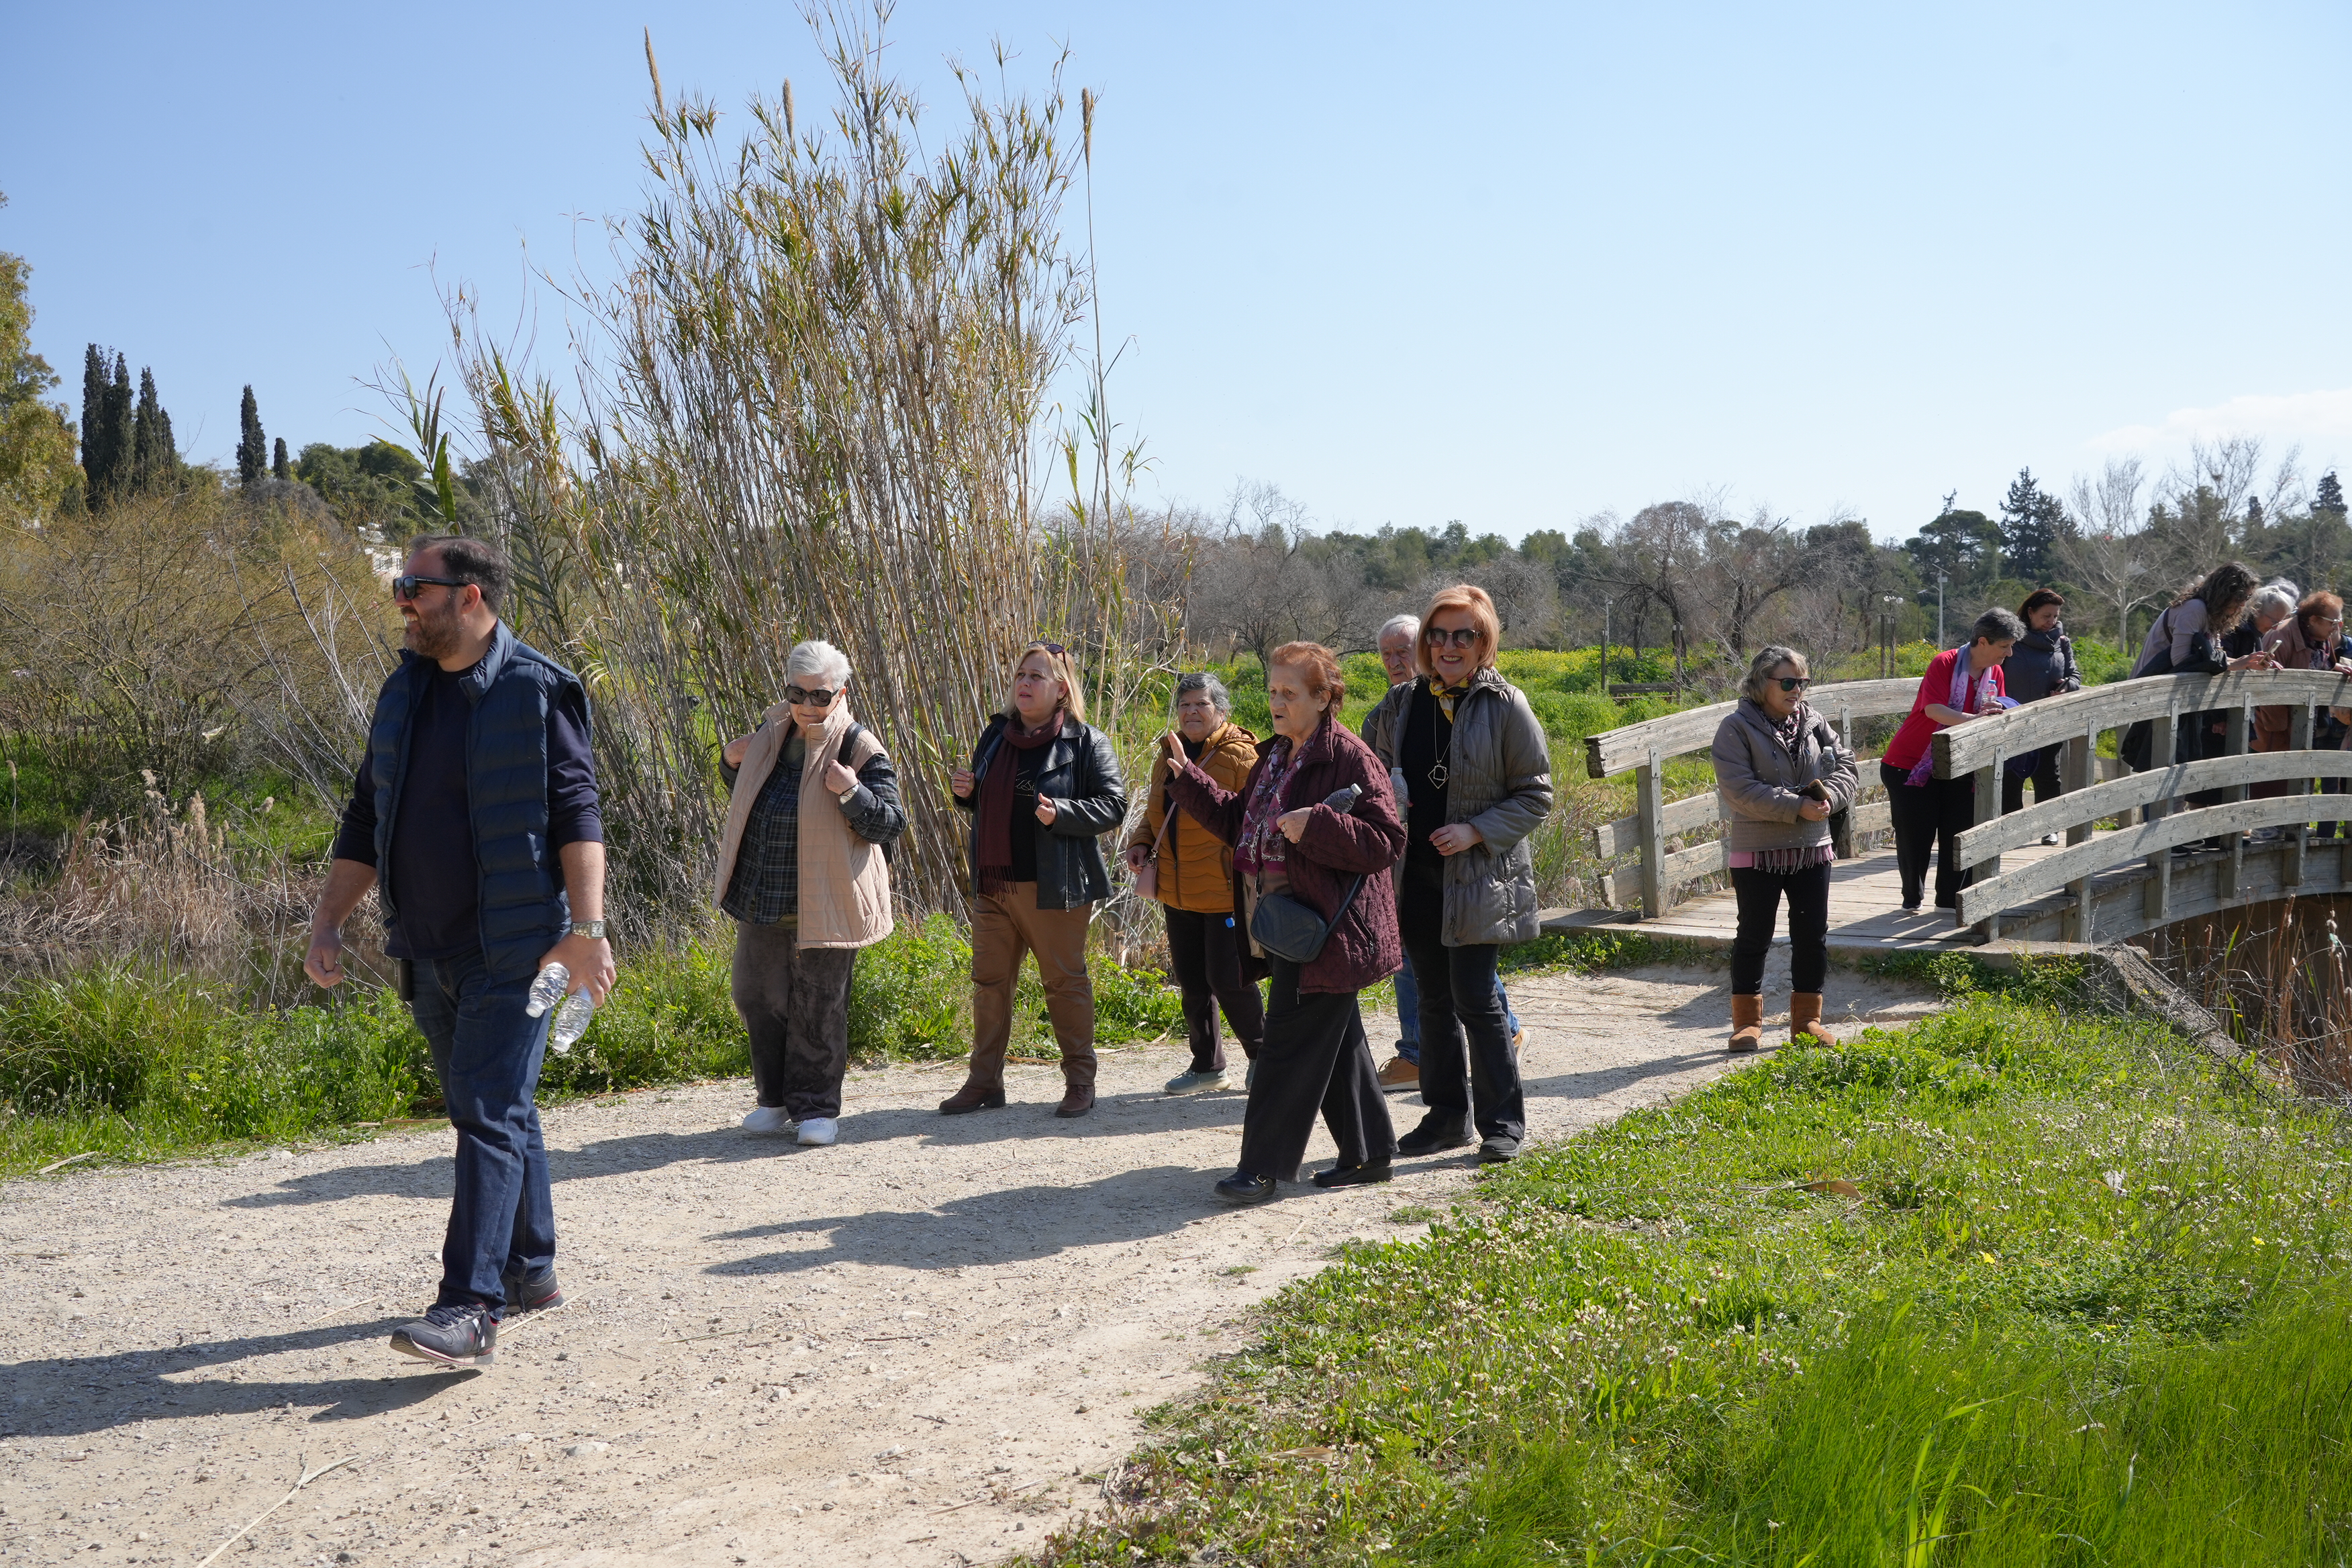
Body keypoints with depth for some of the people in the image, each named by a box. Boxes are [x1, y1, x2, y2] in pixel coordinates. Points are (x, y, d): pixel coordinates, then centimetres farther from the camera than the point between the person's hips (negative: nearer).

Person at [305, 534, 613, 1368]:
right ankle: (531, 1271, 29)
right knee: (496, 1112, 16)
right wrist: (329, 919, 8)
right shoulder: (405, 692, 11)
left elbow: (577, 815, -14)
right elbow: (366, 817, 15)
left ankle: (471, 1309, -11)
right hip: (430, 952, 7)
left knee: (490, 1117, -11)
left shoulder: (536, 691, -9)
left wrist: (587, 929, -22)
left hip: (512, 951, -7)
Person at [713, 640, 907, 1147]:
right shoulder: (771, 733, 8)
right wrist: (732, 764, 4)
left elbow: (890, 825, -10)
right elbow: (745, 796, 25)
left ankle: (816, 1108, 15)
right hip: (762, 897, 6)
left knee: (818, 1006, 2)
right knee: (757, 995, 12)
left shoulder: (859, 748, -8)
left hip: (823, 902, -6)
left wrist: (851, 792, -27)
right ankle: (776, 1099, 27)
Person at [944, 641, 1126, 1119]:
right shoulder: (996, 735, 12)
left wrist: (1060, 813, -23)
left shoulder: (1086, 742, -6)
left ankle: (1080, 1081, 15)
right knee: (989, 981, 10)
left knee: (1064, 982, 3)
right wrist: (965, 792, 2)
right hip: (992, 884, 6)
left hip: (1053, 888, -6)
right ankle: (984, 1082, 20)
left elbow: (1113, 805, -10)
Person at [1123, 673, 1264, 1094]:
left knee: (1226, 979, -5)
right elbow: (1155, 814, 24)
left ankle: (1264, 1058, 16)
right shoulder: (1168, 758, 13)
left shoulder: (1240, 755, -10)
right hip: (1178, 893, 7)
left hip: (1225, 892, -7)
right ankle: (1207, 1066, 26)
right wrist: (1141, 843, 5)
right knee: (1191, 980, 13)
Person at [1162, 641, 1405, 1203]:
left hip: (1328, 932, -9)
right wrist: (1187, 777, 12)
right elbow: (1238, 821, 21)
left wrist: (1314, 826, -28)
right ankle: (1369, 1152, 28)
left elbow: (1384, 840, -18)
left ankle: (1263, 1166, 3)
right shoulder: (1274, 757, 13)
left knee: (1291, 1046, -5)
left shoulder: (1350, 759, -14)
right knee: (1337, 1043, 17)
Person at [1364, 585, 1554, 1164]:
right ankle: (1447, 1115, 24)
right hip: (1415, 876, 5)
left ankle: (1503, 1121, 9)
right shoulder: (1401, 703, 7)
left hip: (1478, 876, -5)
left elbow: (1535, 795, -5)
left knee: (1474, 996, -6)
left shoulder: (1505, 705, -7)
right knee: (1434, 997, 12)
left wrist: (1476, 831, -17)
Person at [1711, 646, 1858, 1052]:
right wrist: (1797, 807, -23)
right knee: (1753, 937, 4)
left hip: (1813, 850, 5)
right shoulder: (1736, 728, -9)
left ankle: (1807, 1019, 22)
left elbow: (1844, 767, 6)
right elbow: (1740, 790, -19)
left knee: (1813, 935, 9)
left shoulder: (1815, 723, 8)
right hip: (1756, 853, -5)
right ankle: (1748, 1022, 15)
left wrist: (1828, 797, -16)